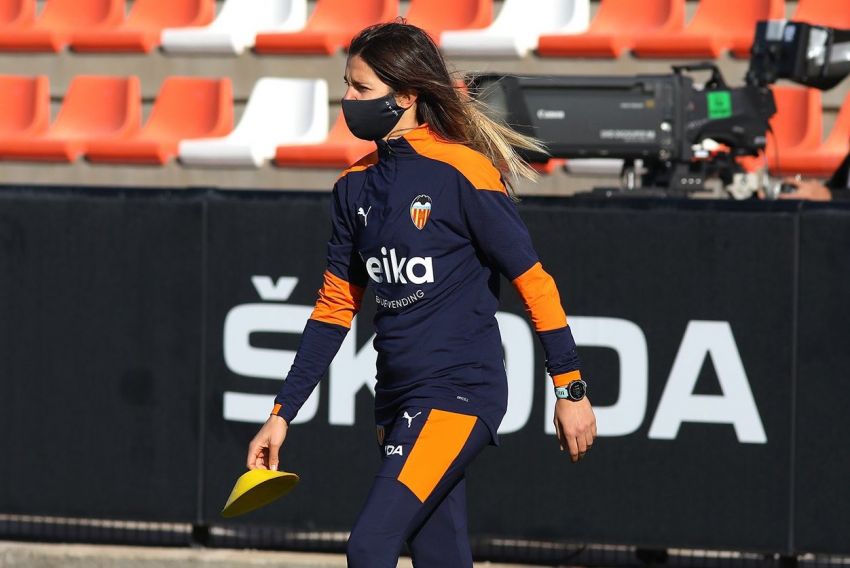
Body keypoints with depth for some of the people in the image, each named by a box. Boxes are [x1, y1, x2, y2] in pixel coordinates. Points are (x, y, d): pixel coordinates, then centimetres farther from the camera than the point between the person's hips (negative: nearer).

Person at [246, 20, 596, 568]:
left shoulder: (463, 173, -12)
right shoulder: (356, 187, 9)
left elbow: (533, 282, -9)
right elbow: (336, 307, 15)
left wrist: (571, 390, -8)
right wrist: (282, 414, 12)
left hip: (462, 393, -7)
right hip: (398, 400, 7)